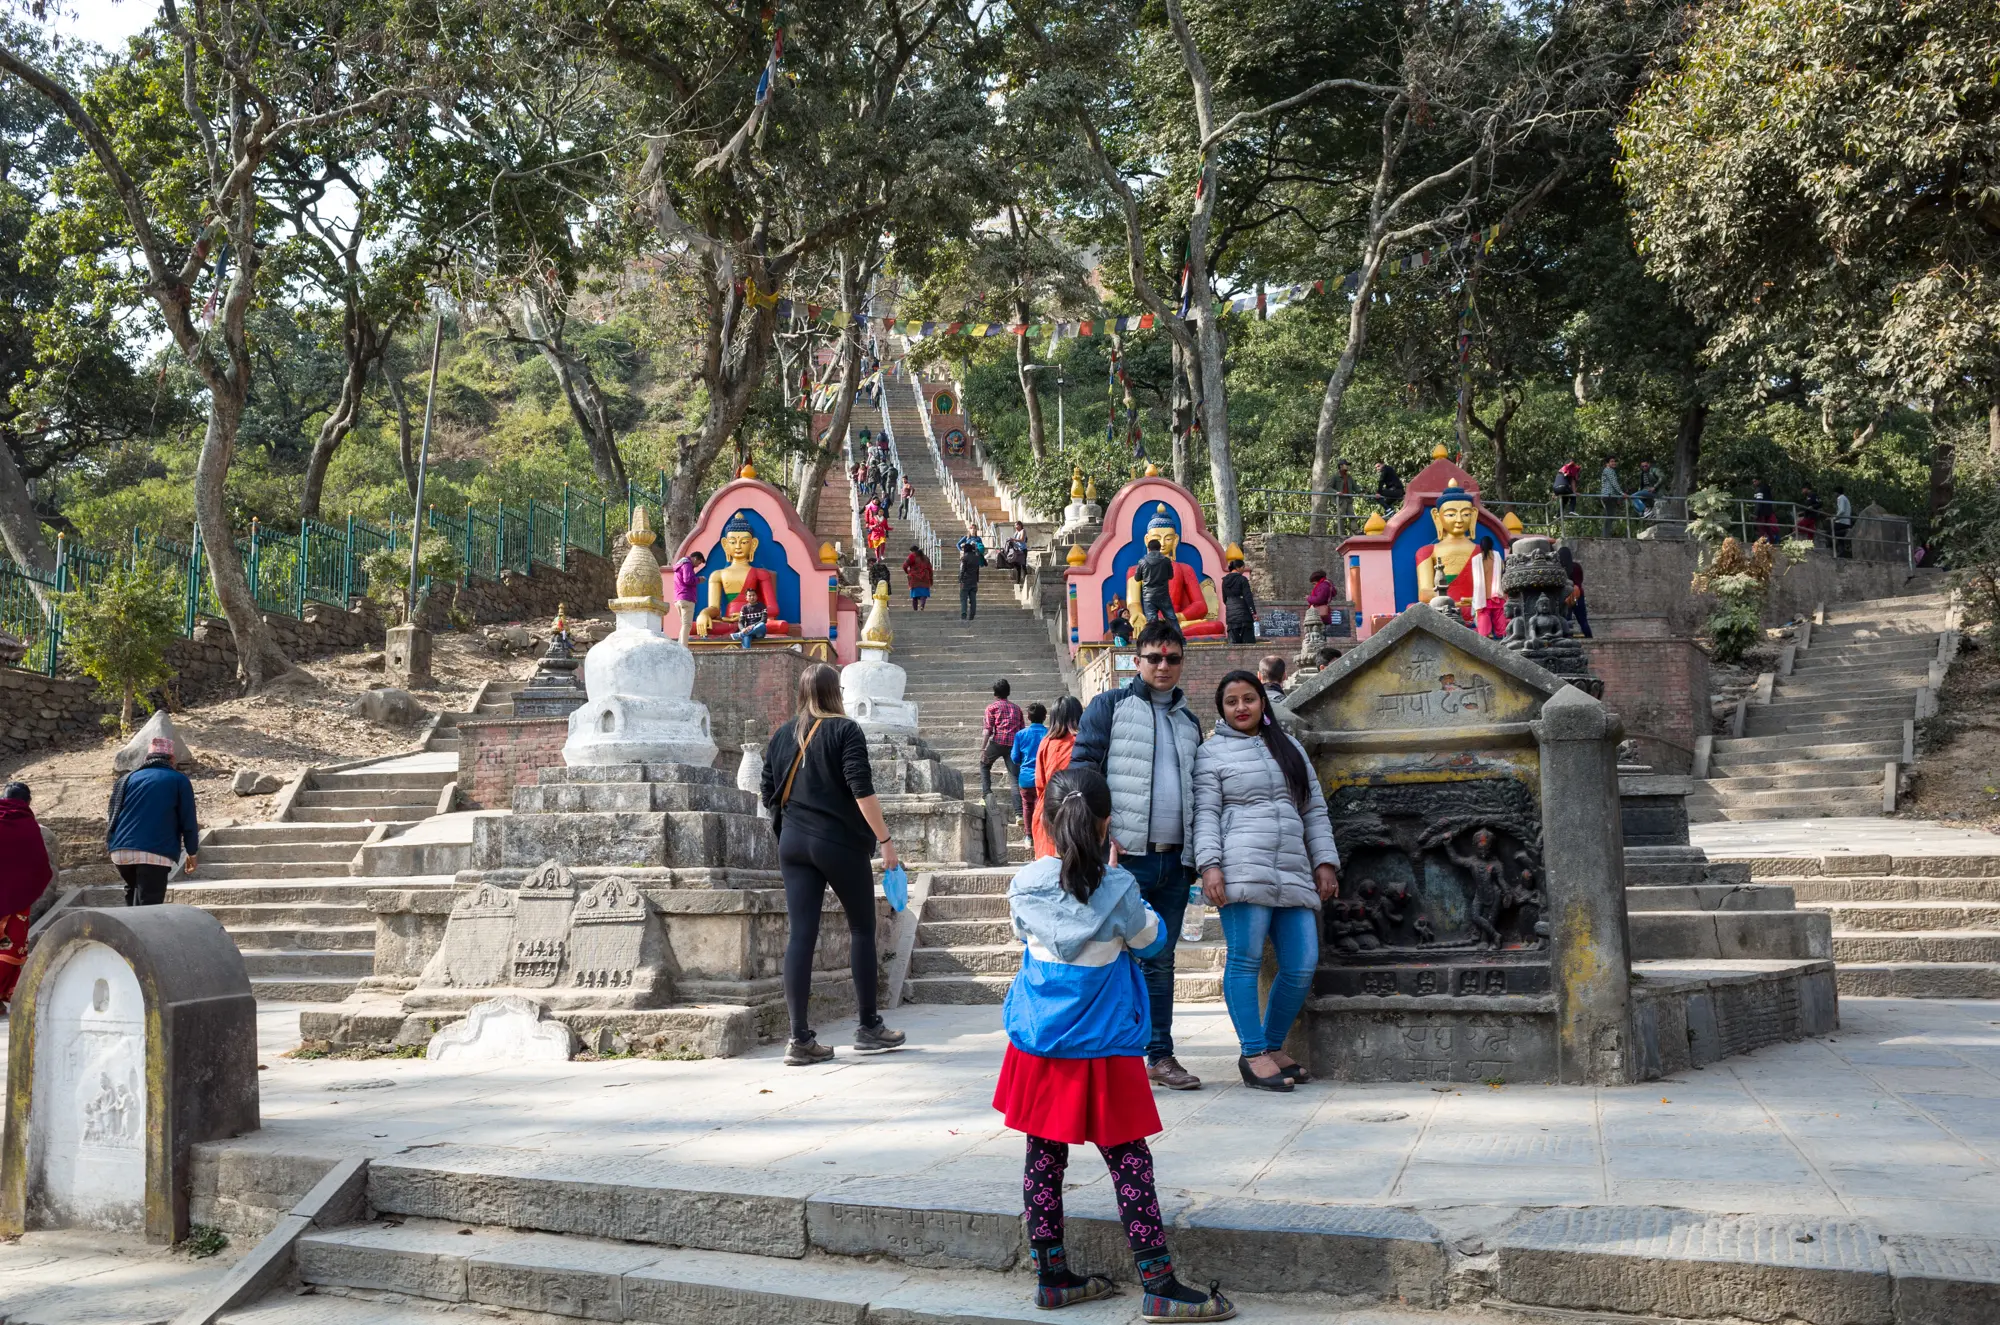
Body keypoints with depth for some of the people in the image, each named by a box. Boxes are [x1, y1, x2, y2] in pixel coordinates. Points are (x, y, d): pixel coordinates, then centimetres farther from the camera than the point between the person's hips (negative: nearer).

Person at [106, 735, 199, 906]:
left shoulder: (128, 778, 18)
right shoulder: (179, 780, 8)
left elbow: (112, 815, 20)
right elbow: (188, 821, 5)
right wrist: (192, 852, 15)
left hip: (121, 851, 5)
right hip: (155, 853, -4)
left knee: (133, 895, 27)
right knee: (146, 907, -8)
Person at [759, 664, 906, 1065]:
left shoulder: (782, 735, 8)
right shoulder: (844, 731, -7)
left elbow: (768, 794, 12)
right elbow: (861, 790, -15)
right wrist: (884, 839, -12)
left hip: (794, 844, 5)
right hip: (841, 844, -5)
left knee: (800, 935, 1)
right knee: (862, 929, 9)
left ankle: (800, 1040, -2)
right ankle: (869, 1028, 15)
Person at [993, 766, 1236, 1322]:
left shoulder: (1026, 884, -6)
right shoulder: (1117, 888, -16)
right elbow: (1149, 940, 2)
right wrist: (1150, 916, 20)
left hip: (1039, 1044, 4)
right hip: (1102, 1047, -4)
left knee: (1044, 1158, 11)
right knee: (1129, 1162, 1)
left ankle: (1051, 1276, 19)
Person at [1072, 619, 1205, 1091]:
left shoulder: (1189, 722, 18)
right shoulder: (1110, 707, 1)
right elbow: (1082, 769, -6)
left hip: (1174, 859, 5)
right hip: (1125, 857, -5)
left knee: (1161, 959, 11)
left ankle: (1160, 1055, 18)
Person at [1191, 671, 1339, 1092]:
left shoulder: (1290, 748, 24)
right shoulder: (1212, 753, 10)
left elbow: (1315, 810, 23)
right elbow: (1205, 813, 0)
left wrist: (1325, 862, 14)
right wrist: (1209, 865, -12)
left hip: (1293, 873, 5)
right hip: (1243, 868, -5)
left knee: (1302, 965, 0)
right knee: (1246, 960, -8)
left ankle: (1273, 1046, 15)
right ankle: (1254, 1056, -1)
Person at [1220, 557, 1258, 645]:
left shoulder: (1225, 581, 10)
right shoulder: (1242, 579, -7)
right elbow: (1248, 598, -12)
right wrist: (1254, 613, -11)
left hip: (1231, 615, 5)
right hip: (1243, 614, -5)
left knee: (1234, 641, 4)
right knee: (1249, 640, -2)